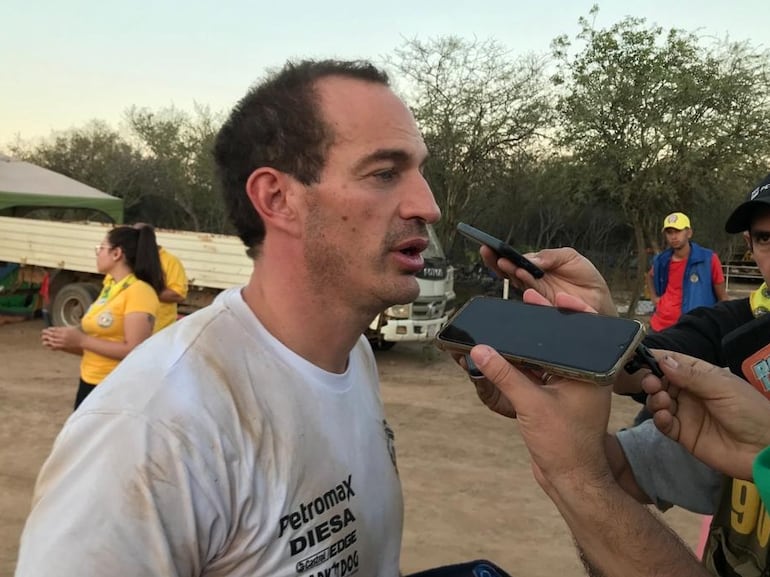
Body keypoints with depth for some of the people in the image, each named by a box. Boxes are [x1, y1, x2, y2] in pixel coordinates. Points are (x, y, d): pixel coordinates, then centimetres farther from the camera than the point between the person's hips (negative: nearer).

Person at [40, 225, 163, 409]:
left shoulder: (140, 292, -15)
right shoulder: (109, 288, 13)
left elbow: (135, 351, -23)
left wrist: (81, 340, -19)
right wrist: (65, 343, -1)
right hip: (88, 384, 9)